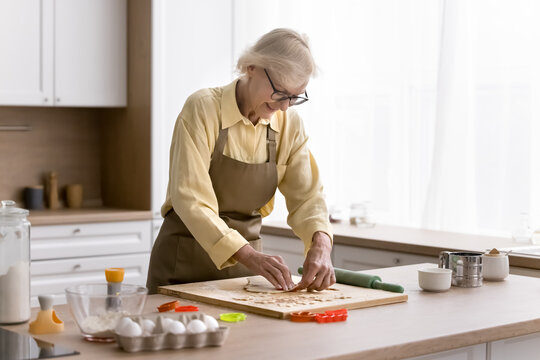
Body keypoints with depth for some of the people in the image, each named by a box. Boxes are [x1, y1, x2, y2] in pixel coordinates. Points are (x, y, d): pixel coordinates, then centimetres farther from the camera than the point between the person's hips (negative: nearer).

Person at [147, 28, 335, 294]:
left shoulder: (289, 124, -1)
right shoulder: (203, 108, -16)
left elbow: (306, 196, -2)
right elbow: (190, 198, -23)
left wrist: (320, 244, -24)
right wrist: (248, 255, -34)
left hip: (245, 260, 4)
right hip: (186, 264, -4)